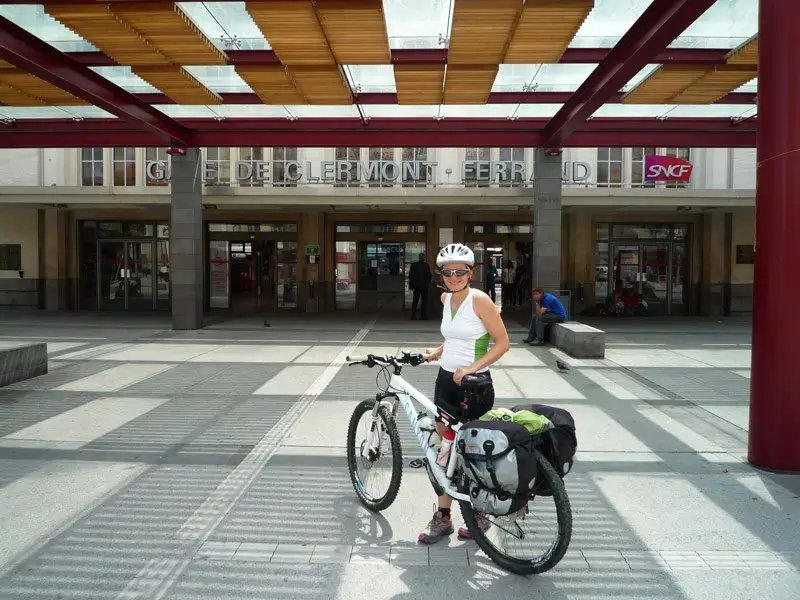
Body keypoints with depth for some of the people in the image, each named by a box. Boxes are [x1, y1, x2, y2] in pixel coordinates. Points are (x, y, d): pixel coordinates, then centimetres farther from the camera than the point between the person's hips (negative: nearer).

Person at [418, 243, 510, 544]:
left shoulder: (479, 300, -15)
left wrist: (472, 368, -22)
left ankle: (480, 515, 28)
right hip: (446, 380, 7)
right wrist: (439, 351, 5)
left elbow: (502, 342, -14)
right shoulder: (446, 298, 6)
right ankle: (443, 517, 23)